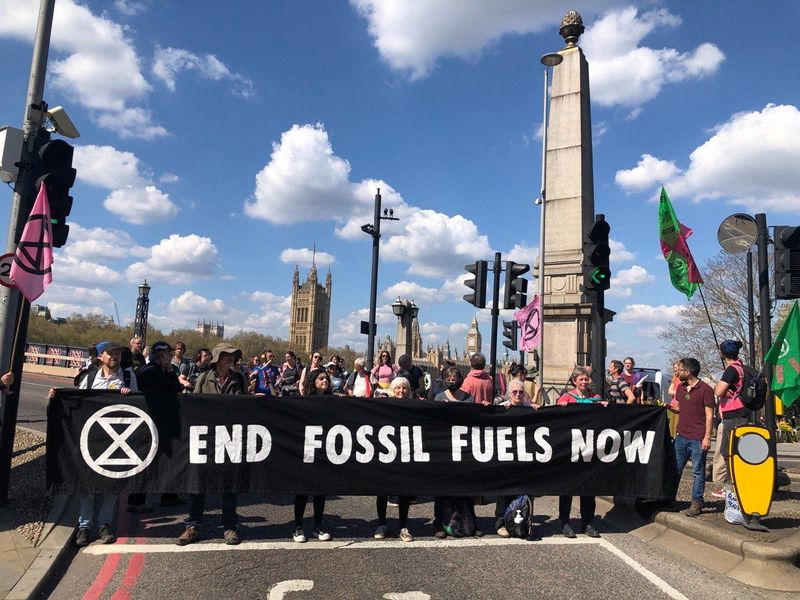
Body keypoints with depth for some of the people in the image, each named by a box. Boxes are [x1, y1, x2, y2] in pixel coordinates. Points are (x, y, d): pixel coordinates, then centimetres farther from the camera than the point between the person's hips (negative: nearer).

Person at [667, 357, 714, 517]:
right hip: (681, 436, 7)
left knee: (698, 472, 3)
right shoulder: (680, 388, 12)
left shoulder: (705, 389, -8)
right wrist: (667, 406, 2)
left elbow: (709, 415, -10)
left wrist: (707, 437, -15)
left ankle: (696, 503, 11)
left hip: (698, 438, -7)